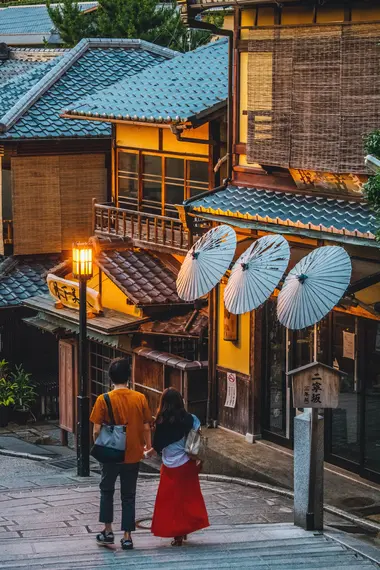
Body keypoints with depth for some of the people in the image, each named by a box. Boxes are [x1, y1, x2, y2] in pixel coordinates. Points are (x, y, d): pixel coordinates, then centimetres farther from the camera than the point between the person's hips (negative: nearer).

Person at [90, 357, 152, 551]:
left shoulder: (103, 400, -12)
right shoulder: (140, 399, -6)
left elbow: (97, 430, -10)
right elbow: (146, 428, -1)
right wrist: (148, 446, 15)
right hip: (133, 455, 2)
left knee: (106, 491, 20)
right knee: (128, 496, 11)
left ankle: (108, 531, 17)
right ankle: (127, 537, 11)